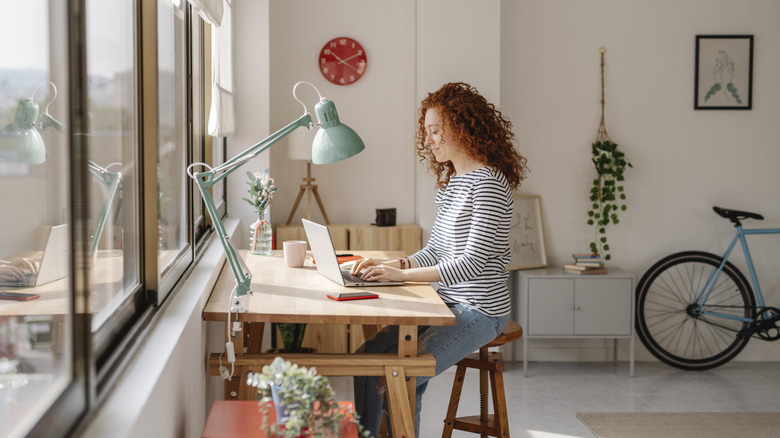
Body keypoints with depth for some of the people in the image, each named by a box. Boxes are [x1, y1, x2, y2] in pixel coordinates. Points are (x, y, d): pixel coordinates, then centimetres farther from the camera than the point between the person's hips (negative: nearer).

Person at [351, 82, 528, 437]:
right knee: (367, 356, -3)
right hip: (447, 303, 9)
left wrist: (401, 274, -22)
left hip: (480, 312, -9)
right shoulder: (450, 181, 14)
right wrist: (389, 265, -2)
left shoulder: (488, 182, -16)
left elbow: (473, 263, -22)